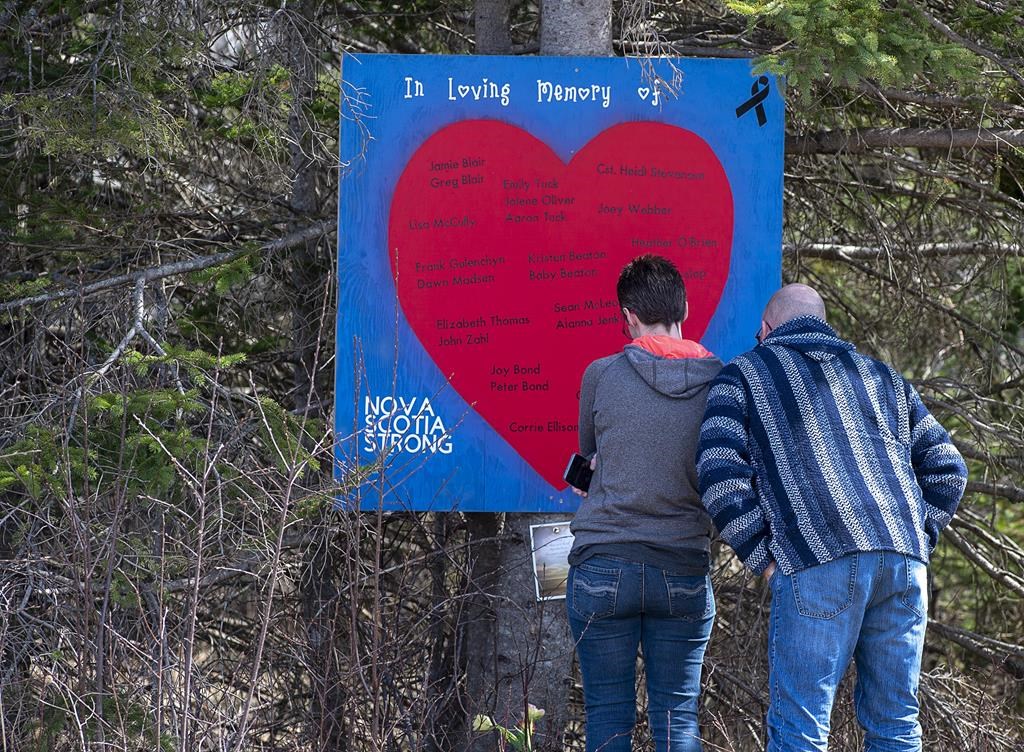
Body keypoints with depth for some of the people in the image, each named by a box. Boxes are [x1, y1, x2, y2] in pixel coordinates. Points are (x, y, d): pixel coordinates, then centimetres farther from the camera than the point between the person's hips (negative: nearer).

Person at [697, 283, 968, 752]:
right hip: (904, 563, 5)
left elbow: (720, 472, 0)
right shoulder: (879, 375, 28)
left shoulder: (745, 374, 15)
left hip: (817, 564, -5)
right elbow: (946, 467, 21)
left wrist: (762, 557, 4)